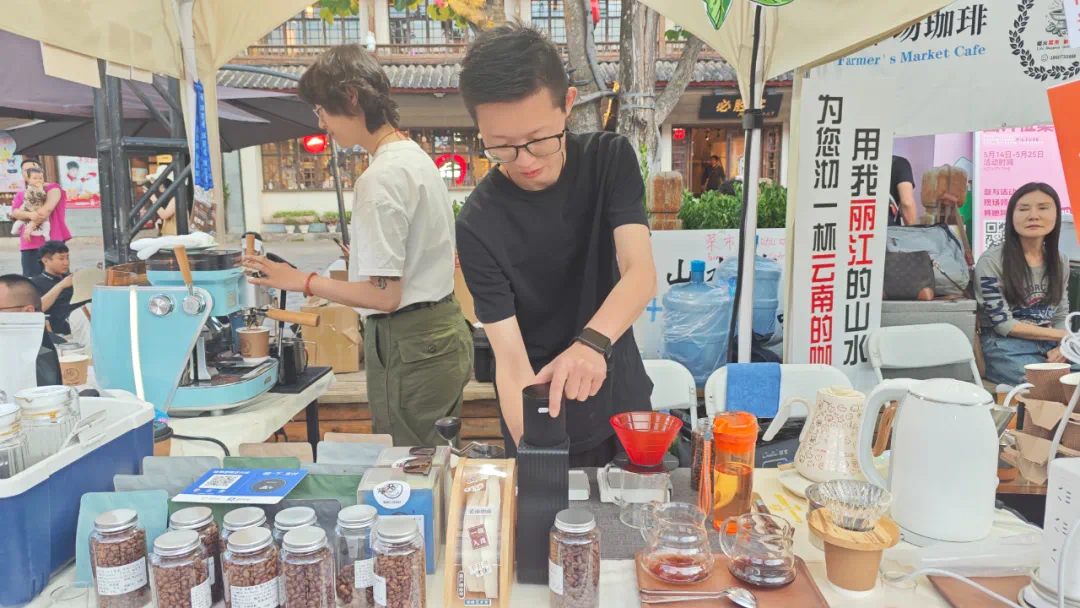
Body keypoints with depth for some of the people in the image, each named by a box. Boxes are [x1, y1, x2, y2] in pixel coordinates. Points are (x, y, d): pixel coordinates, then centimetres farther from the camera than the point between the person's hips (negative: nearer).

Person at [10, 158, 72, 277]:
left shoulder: (53, 188, 5)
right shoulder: (20, 195, 19)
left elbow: (47, 209, -11)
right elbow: (14, 213, 0)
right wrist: (30, 215, -22)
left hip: (53, 242, -4)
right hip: (30, 245, 5)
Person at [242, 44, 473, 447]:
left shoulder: (379, 179, -18)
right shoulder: (417, 157, 11)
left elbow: (384, 295, -19)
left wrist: (300, 281, -12)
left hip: (408, 347, -10)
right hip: (445, 332, 10)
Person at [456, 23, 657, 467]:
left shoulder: (611, 159, -11)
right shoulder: (478, 226, -20)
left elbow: (641, 274, -24)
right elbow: (511, 362, -23)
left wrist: (592, 341, -43)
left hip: (623, 400, 4)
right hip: (542, 419, -3)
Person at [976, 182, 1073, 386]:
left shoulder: (1060, 261, 10)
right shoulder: (991, 261, -10)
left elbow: (1061, 316, 13)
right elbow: (1002, 323, -11)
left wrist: (1062, 346, -9)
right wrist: (1060, 335, -6)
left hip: (1050, 346, 6)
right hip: (1006, 348, -5)